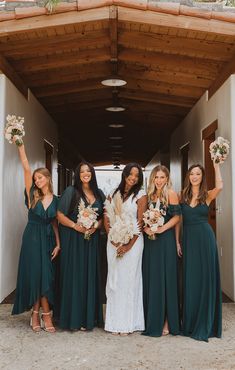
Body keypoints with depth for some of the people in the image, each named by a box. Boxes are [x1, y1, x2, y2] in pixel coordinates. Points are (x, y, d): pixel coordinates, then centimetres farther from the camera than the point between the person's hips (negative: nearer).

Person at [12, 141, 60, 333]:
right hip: (32, 238, -1)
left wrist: (58, 244, -3)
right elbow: (26, 168, -8)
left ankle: (38, 313, 11)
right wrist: (21, 145, -13)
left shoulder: (56, 200, 3)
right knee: (34, 274, 0)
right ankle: (45, 314, 11)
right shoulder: (32, 195, -2)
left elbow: (55, 223, 5)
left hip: (48, 240, 1)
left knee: (46, 276, 0)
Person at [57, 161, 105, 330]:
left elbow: (104, 216, 13)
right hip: (73, 240, -3)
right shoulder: (71, 191, -1)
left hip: (92, 240, 4)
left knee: (90, 276, 6)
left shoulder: (99, 194, 11)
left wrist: (96, 225, -7)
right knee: (74, 276, -2)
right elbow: (60, 215, -3)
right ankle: (74, 317, 8)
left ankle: (90, 317, 16)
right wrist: (75, 225, -17)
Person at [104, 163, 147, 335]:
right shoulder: (114, 194, 11)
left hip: (132, 241, -4)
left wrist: (129, 245, -14)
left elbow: (140, 222, -8)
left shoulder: (140, 195, -2)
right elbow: (107, 219, 7)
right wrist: (113, 239, -8)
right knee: (114, 280, 7)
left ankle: (128, 322, 9)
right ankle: (114, 321, 17)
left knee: (129, 280, -1)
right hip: (114, 241, 4)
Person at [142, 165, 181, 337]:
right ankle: (153, 321, 17)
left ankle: (167, 321, 6)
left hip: (166, 240, -5)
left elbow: (176, 217, -8)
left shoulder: (171, 193, -2)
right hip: (150, 239, 5)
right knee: (151, 279, 7)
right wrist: (146, 228, -5)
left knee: (165, 278, -2)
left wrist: (161, 229, -18)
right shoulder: (149, 195, 14)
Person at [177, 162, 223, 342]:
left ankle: (204, 324, 12)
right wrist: (177, 241, 2)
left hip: (205, 238, -2)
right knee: (190, 279, 7)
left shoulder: (207, 195, 2)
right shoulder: (183, 196, 8)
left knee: (206, 278, 1)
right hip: (188, 239, 2)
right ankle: (190, 322, 19)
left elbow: (219, 187, -20)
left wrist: (216, 166, -14)